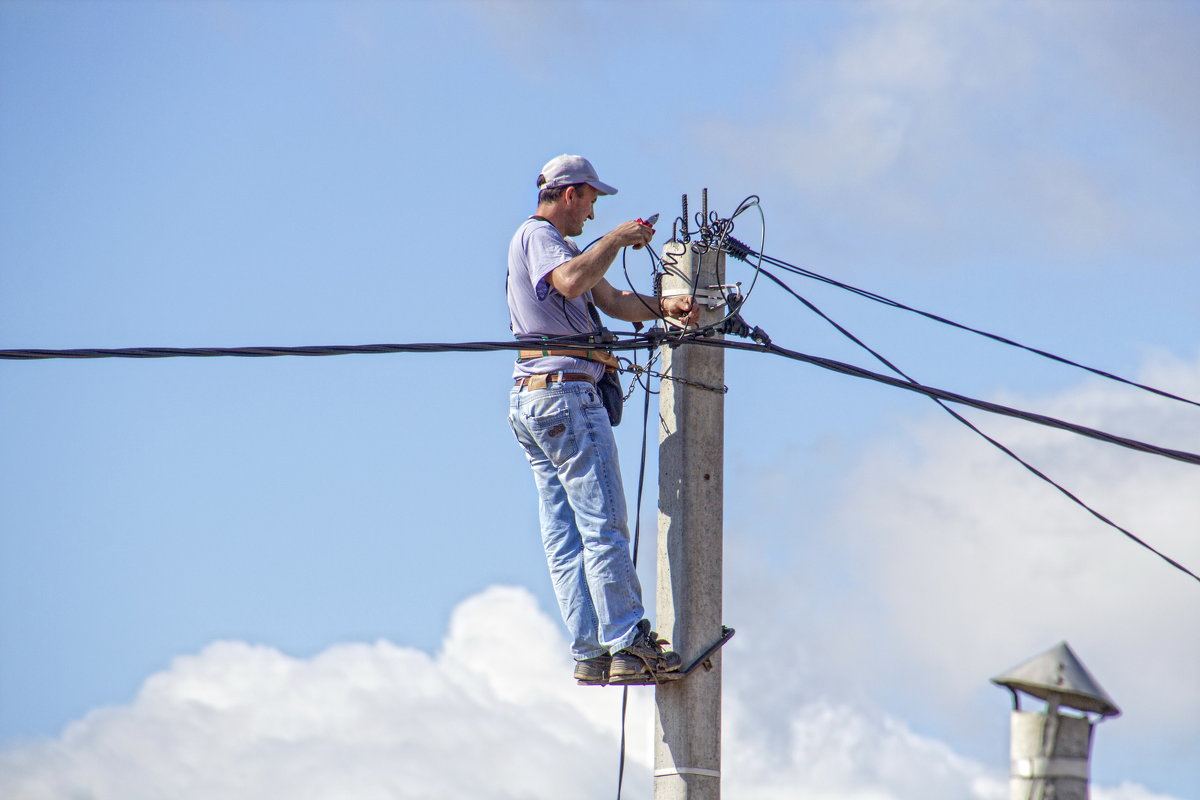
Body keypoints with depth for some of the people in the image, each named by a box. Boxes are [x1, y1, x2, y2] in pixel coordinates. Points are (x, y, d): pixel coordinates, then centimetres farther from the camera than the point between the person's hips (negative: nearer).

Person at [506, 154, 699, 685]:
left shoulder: (547, 242, 25)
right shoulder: (538, 236, -7)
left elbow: (612, 301, 20)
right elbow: (572, 282, -29)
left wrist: (664, 307, 4)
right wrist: (617, 238, -18)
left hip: (531, 403, 11)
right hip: (565, 393, -11)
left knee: (564, 538, 5)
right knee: (604, 526, -11)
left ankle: (590, 653, 5)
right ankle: (627, 646, -13)